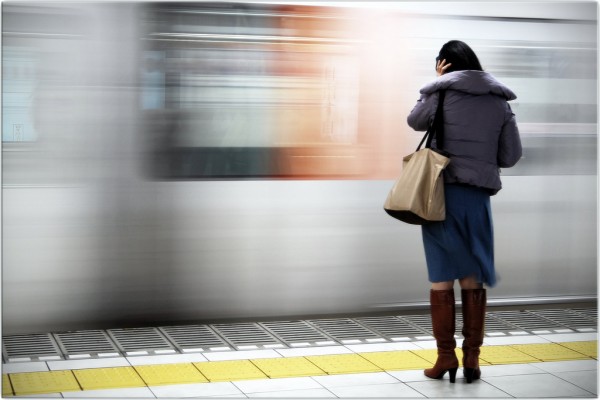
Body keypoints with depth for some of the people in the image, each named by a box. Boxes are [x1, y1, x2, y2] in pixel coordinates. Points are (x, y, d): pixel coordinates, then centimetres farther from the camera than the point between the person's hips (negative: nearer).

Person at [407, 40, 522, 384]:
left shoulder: (442, 94, -4)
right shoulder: (500, 103, 5)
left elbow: (415, 121, 14)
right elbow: (511, 156, 7)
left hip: (442, 193, -2)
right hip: (478, 196, 2)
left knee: (441, 278, 5)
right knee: (473, 279, 9)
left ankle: (446, 357, 6)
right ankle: (472, 358, 10)